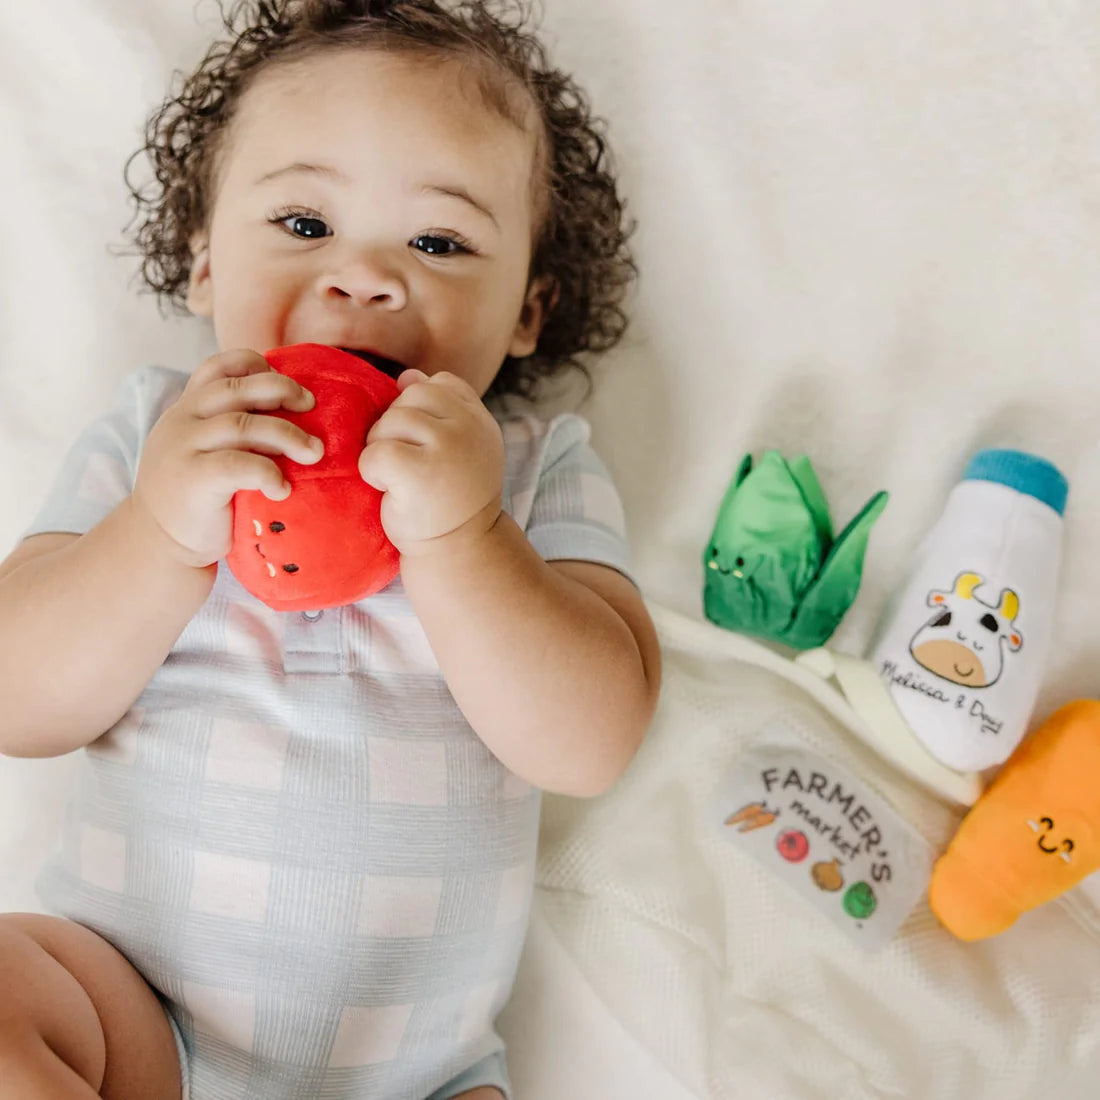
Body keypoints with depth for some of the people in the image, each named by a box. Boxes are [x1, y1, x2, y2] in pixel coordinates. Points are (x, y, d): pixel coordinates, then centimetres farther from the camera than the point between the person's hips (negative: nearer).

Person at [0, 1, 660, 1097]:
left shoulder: (535, 470, -2)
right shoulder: (154, 430, 1)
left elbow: (591, 744, -14)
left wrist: (462, 536, -27)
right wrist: (162, 528, -23)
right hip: (128, 996, 1)